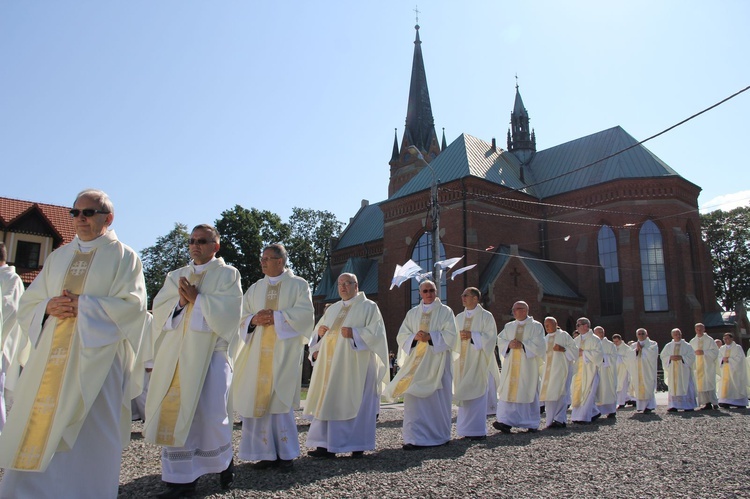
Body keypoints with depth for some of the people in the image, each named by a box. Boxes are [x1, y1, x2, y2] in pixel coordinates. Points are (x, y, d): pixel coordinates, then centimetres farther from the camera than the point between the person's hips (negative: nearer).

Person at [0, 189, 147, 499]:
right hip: (51, 358, 5)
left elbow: (132, 304, -9)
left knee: (85, 436, -3)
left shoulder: (123, 256, 3)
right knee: (37, 432, 6)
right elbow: (27, 305, 15)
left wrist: (82, 305, -15)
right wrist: (48, 308, -7)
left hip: (95, 358, -5)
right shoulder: (58, 257, 18)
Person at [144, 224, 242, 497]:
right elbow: (159, 309, 7)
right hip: (176, 352, 4)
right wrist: (180, 300, -10)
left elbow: (229, 309, -9)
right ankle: (181, 477, 12)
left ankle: (224, 462, 25)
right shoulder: (176, 276, 18)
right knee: (174, 412, 2)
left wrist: (196, 297, -12)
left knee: (210, 413, -1)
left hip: (210, 352, -4)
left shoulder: (227, 274, 5)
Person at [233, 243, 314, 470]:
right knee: (259, 400, 0)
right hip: (258, 353, 4)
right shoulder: (255, 289, 18)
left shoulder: (298, 285, 6)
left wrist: (276, 317, -15)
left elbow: (305, 313, -7)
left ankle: (285, 453, 6)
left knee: (279, 401, -6)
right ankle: (268, 453, 9)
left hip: (284, 353, -4)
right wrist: (254, 320, -9)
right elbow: (242, 318, 13)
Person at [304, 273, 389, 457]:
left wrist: (354, 333, -21)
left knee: (355, 403, -6)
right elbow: (319, 329, 24)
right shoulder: (333, 309, 19)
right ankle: (326, 444, 6)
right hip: (331, 363, 6)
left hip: (355, 364, -6)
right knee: (327, 402, 2)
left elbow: (376, 332, -9)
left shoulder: (368, 307, 1)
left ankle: (357, 445, 3)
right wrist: (320, 331, 1)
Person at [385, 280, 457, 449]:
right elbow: (402, 336, 8)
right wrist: (414, 337, -12)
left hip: (437, 361, -2)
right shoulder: (412, 313, 14)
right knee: (414, 398, -5)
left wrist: (430, 337, -18)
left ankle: (439, 435, 15)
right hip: (416, 361, 2)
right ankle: (415, 437, -2)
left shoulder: (445, 312, 5)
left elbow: (450, 335, -5)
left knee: (437, 399, 0)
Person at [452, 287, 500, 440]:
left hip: (478, 360, -5)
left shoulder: (486, 316, -1)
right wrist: (459, 336, -3)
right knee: (465, 394, 4)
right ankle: (467, 429, 10)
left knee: (477, 394, -8)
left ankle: (478, 430, -3)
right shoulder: (459, 317, 15)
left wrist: (472, 335, -16)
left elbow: (491, 337, -8)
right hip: (463, 360, 5)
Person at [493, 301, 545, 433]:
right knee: (508, 391, -5)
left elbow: (538, 345, -8)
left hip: (527, 365, -3)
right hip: (510, 364, 4)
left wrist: (522, 345, -15)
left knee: (528, 392, -1)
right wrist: (509, 344, -11)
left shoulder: (536, 326, 3)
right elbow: (500, 341, 9)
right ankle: (506, 421, -6)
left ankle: (532, 423, 12)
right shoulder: (509, 326, 16)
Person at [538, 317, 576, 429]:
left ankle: (560, 419, -14)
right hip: (548, 371, 6)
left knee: (559, 393, -13)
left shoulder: (563, 335, 2)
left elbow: (574, 349, -2)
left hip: (561, 368, -5)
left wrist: (563, 349, -15)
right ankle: (552, 420, 5)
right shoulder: (545, 339, 18)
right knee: (549, 394, 1)